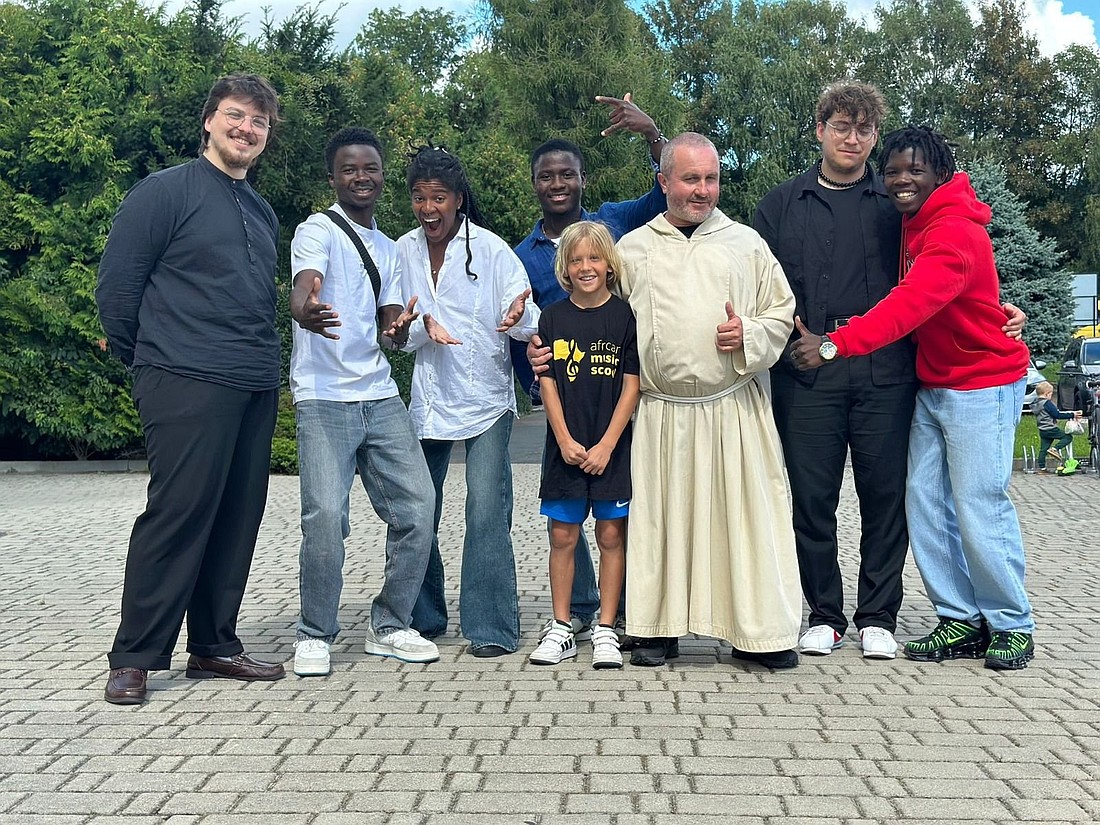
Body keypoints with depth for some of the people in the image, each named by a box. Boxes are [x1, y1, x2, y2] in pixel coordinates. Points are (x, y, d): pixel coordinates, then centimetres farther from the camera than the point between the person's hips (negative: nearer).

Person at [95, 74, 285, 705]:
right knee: (178, 515, -8)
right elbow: (117, 287, -3)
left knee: (238, 518, 8)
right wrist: (151, 363, 4)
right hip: (188, 386, -7)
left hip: (257, 390, 7)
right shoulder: (165, 192, -2)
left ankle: (215, 646, 19)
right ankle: (134, 658, 3)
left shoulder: (263, 214, 19)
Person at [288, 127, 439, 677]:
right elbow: (303, 286, -20)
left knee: (417, 506, 0)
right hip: (324, 398, -6)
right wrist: (306, 311, -45)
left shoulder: (388, 249, 21)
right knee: (325, 516, -14)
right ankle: (314, 636, 5)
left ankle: (389, 627, 16)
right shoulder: (317, 230, 1)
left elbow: (388, 330, 15)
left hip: (381, 397, 6)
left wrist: (399, 328, -10)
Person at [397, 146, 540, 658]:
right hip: (427, 398, 4)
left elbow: (526, 323, -9)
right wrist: (424, 326, -14)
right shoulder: (403, 252, 6)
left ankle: (492, 628, -2)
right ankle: (422, 619, 26)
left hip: (486, 398, -4)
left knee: (486, 510, -11)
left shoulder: (490, 249, -5)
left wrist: (519, 315, -33)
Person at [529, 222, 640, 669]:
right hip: (566, 445, 2)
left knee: (612, 535, 4)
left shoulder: (625, 316, -2)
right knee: (563, 536, 6)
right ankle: (561, 630, 15)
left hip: (613, 446, -2)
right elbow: (548, 384, 3)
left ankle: (605, 631, 13)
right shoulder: (552, 318, 5)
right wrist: (565, 440, -7)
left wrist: (607, 445, -10)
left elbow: (631, 386, -4)